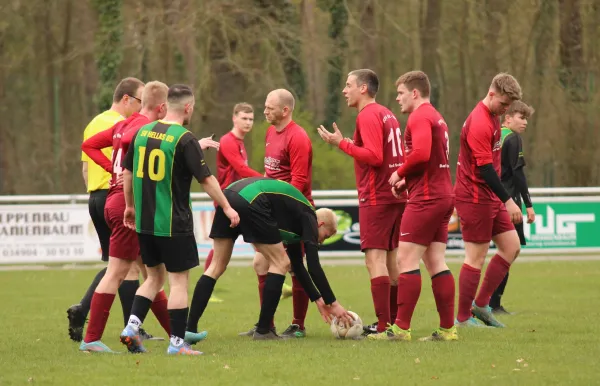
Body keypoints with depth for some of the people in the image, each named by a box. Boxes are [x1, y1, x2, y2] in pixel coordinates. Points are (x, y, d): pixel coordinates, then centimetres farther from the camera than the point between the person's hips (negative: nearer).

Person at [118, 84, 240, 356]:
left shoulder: (143, 132, 5)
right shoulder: (185, 139, -13)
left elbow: (127, 172, 12)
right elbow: (206, 179, -12)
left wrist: (130, 206, 25)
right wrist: (226, 207, 0)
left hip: (145, 222, 6)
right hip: (173, 222, -6)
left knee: (155, 276, 19)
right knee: (179, 279, 2)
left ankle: (132, 326, 6)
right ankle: (177, 343, 2)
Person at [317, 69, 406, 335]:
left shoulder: (368, 115, -12)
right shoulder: (387, 114, 16)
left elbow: (374, 156, -20)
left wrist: (342, 144, -15)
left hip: (376, 198, -9)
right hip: (397, 196, 9)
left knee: (375, 258, -10)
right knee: (391, 259, 13)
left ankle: (383, 325, -15)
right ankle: (396, 321, 16)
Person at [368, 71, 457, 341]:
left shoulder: (420, 117, -10)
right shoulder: (436, 117, 21)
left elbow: (421, 154, -24)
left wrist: (400, 174, -8)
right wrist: (408, 180, 10)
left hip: (426, 198, -10)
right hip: (444, 195, 10)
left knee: (406, 259, -9)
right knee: (436, 263, 8)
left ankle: (401, 328, -12)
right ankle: (447, 329, 6)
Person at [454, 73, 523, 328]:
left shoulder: (492, 117, 11)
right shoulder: (479, 123, -21)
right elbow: (485, 168, -23)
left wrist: (504, 199, 20)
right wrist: (508, 200, -22)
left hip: (490, 198, 10)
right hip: (475, 198, -10)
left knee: (511, 247, 8)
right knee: (476, 258, -5)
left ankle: (481, 304, 15)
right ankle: (463, 318, 3)